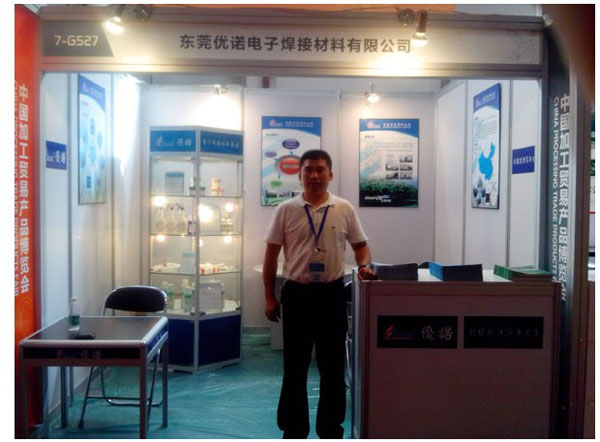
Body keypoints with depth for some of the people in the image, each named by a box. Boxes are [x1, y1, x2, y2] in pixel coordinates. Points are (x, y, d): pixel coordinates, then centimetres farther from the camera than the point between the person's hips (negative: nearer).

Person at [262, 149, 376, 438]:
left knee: (332, 364, 10)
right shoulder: (286, 210, -1)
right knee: (295, 365, 8)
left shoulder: (345, 209, 2)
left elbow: (360, 245, 12)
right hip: (297, 293, -1)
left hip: (332, 293, 1)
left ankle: (331, 427, 25)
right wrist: (269, 297, -1)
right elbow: (271, 255, 2)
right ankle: (294, 429, 22)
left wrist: (364, 266, -9)